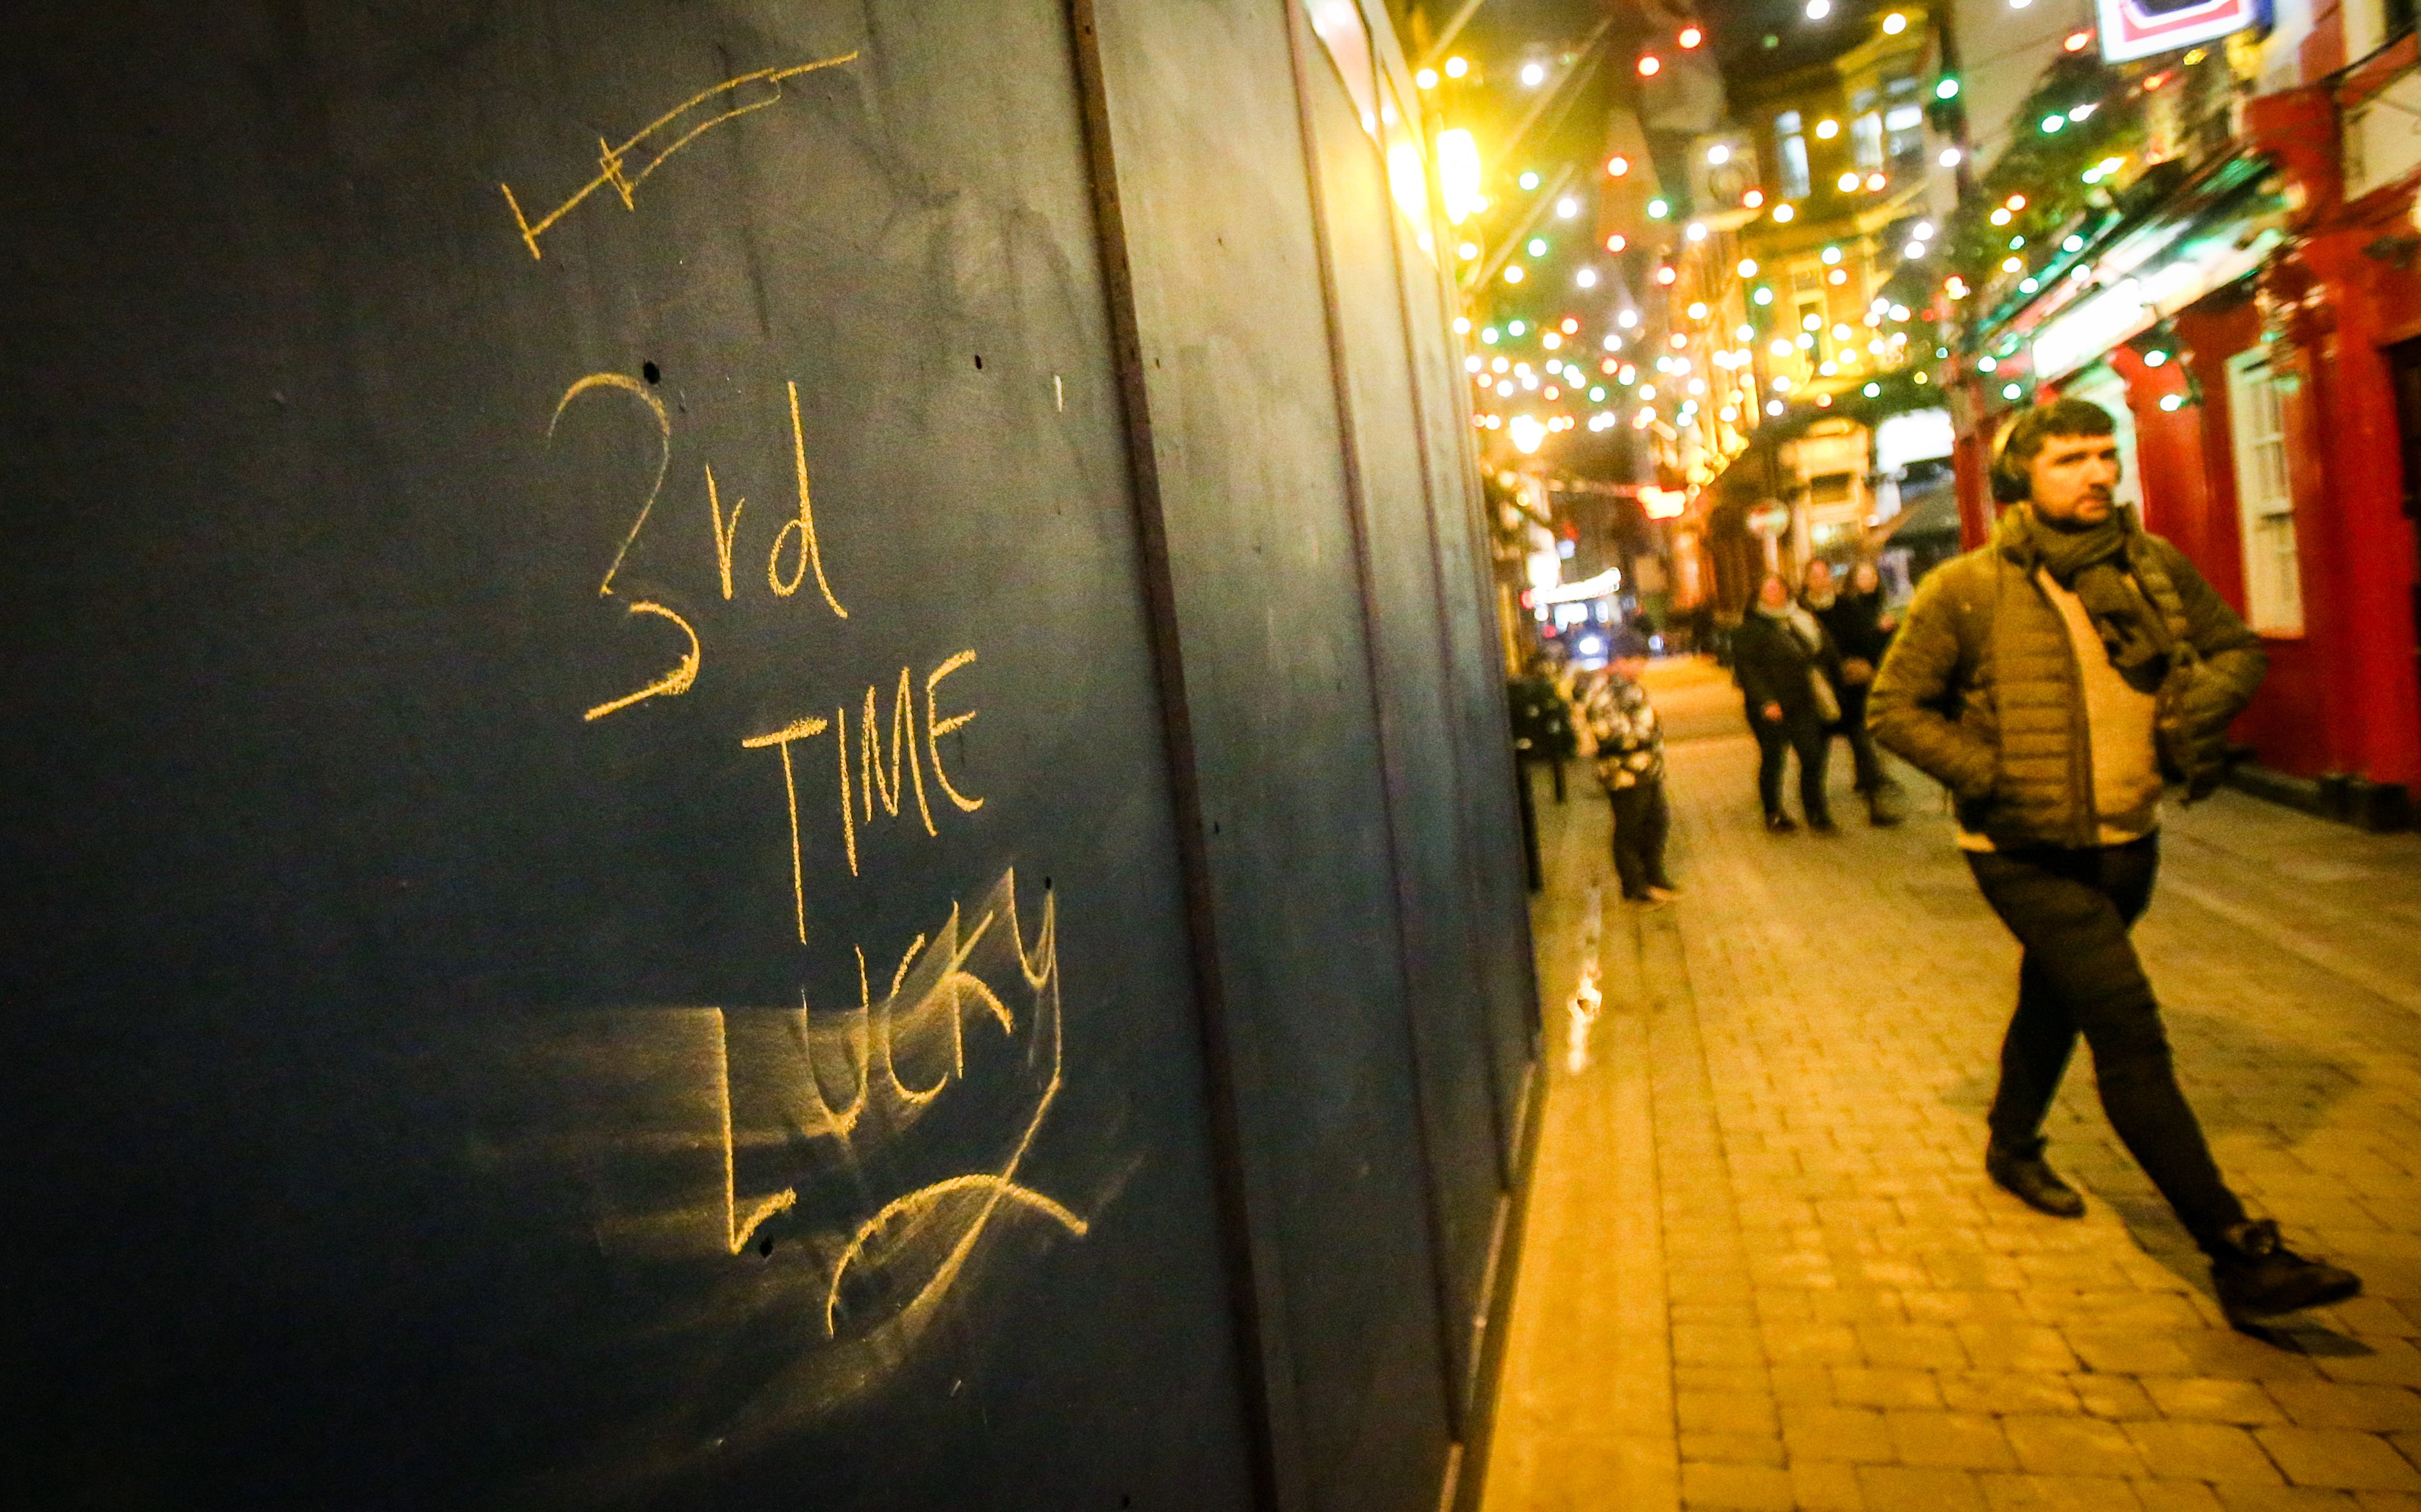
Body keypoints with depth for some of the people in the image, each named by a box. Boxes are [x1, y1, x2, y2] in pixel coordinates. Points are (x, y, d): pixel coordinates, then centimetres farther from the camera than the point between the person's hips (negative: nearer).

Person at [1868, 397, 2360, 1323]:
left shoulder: (2156, 568, 1)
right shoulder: (1966, 593, -14)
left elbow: (2238, 648, 14)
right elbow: (1893, 708, -9)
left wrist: (2203, 705, -8)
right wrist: (1988, 775, -19)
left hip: (2128, 841, 6)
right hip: (2028, 855, -6)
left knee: (2056, 1005, 24)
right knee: (2129, 1029, -13)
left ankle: (2013, 1148, 47)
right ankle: (2239, 1252, -6)